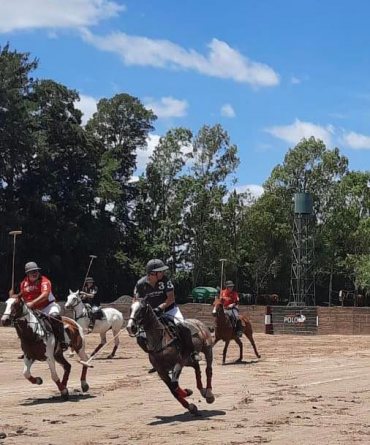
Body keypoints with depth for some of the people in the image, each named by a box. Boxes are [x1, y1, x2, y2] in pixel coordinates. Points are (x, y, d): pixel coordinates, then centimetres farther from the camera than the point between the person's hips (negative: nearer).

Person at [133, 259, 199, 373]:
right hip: (151, 314, 2)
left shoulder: (165, 280, -14)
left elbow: (171, 298, -15)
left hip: (169, 309, -2)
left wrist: (160, 307, -29)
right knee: (141, 338, -8)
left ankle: (191, 351, -11)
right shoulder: (141, 284, -11)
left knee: (181, 326, -30)